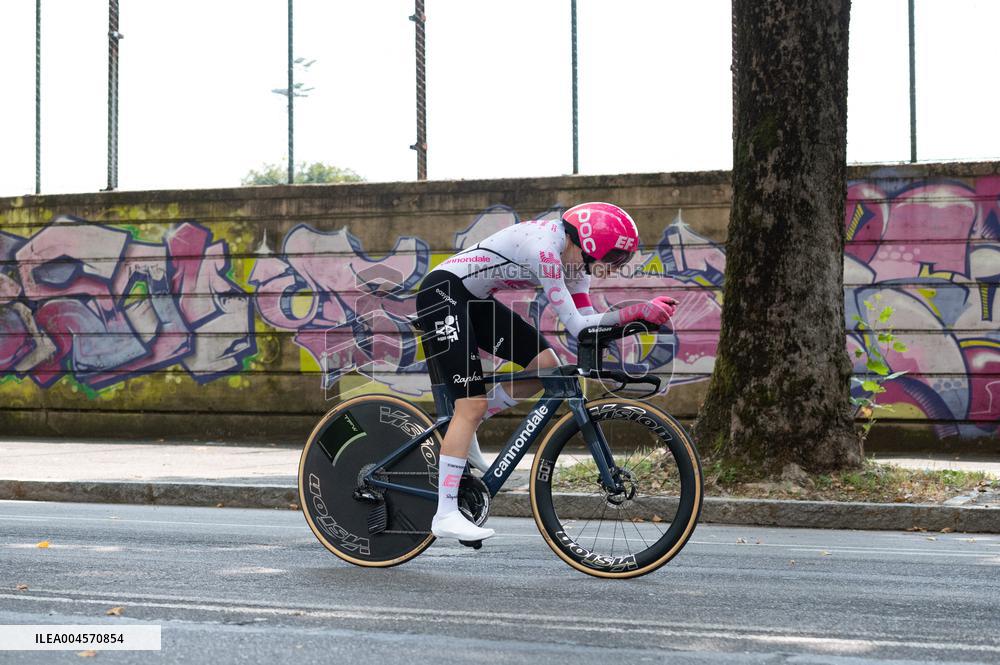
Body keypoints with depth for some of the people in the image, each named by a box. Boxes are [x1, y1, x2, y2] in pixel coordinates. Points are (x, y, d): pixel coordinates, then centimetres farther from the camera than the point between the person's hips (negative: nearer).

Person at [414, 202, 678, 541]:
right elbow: (576, 325, -26)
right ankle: (446, 515, -11)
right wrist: (638, 310, -28)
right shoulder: (545, 248, -26)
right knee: (473, 404, -14)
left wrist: (635, 317, -14)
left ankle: (463, 433, 10)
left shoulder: (572, 253, 2)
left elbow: (586, 317, 0)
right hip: (442, 293, -9)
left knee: (545, 365, -3)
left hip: (472, 299, 9)